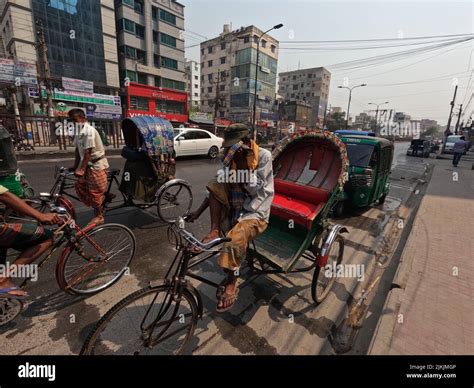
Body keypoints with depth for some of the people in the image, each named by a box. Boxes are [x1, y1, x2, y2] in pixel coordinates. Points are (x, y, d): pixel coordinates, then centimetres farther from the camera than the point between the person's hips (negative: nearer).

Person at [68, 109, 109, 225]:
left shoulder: (89, 130, -18)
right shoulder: (78, 131, 9)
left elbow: (88, 152, -23)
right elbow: (78, 150, 12)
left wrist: (81, 169, -25)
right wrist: (75, 166, 10)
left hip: (97, 165, -9)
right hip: (89, 164, 9)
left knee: (95, 191, -2)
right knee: (80, 186, 11)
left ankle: (99, 216, 13)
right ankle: (97, 207, 25)